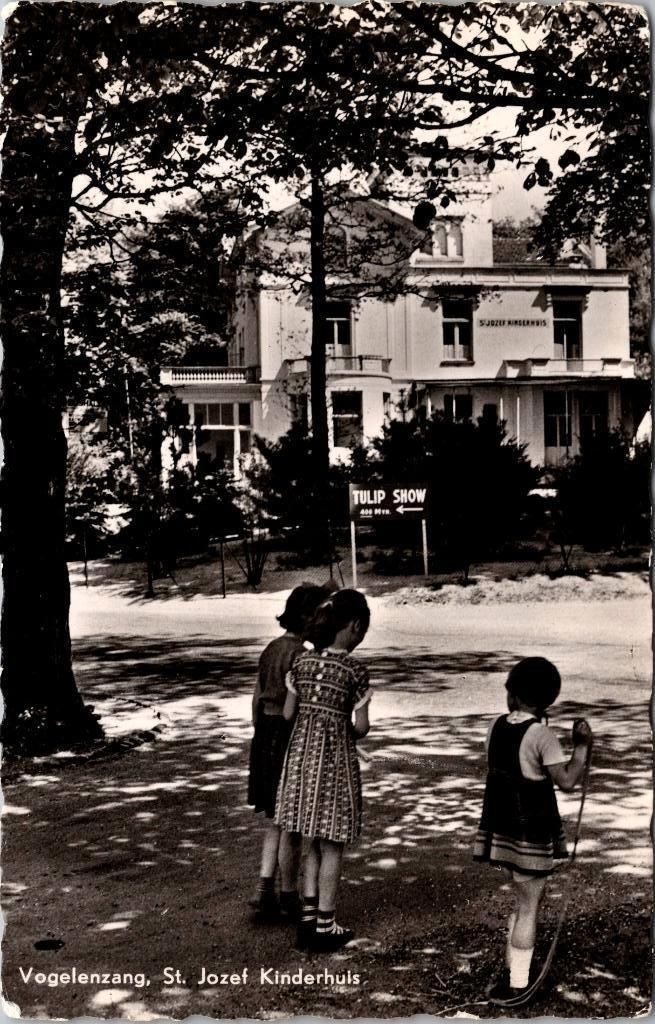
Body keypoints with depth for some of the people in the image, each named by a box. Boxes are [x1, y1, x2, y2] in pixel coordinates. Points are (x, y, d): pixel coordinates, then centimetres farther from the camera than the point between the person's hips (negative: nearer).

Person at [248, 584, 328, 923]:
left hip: (265, 740, 8)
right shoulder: (299, 655, -18)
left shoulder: (272, 648, 8)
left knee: (276, 822, 18)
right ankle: (288, 898, 18)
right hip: (290, 741, -8)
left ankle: (264, 893, 12)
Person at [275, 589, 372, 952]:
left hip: (301, 754, 5)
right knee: (332, 846, 8)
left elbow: (288, 714, 4)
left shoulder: (302, 662, 1)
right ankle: (325, 926, 16)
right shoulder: (354, 669, -13)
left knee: (313, 841, 18)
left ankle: (308, 919, 22)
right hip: (335, 758, -5)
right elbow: (361, 726, -10)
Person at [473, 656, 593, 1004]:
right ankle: (515, 983, 11)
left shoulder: (497, 727, 1)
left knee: (525, 900, 21)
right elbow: (566, 781, -20)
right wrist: (582, 745, -8)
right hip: (532, 833, -6)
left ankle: (512, 969, 28)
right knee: (528, 907, 5)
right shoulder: (542, 735, -18)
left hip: (503, 828, 6)